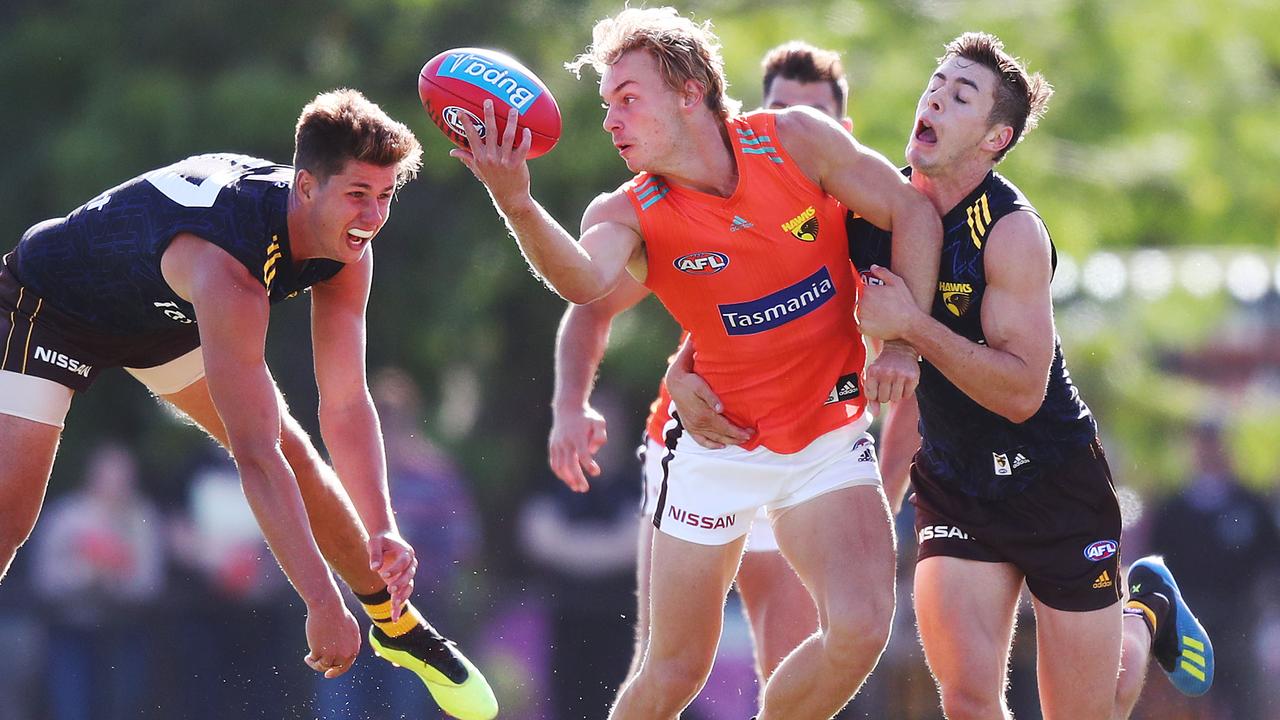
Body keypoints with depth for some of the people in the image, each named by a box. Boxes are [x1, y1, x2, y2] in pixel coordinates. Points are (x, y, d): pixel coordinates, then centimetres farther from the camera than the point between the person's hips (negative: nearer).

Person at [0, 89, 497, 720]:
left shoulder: (345, 246, -20)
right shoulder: (227, 267, -44)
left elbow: (345, 405, -15)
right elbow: (256, 457, -45)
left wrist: (383, 531, -28)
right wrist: (323, 604, -46)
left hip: (166, 314, 7)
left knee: (299, 461, 7)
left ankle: (397, 622, 28)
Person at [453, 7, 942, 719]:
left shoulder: (796, 140, -10)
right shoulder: (630, 213, -13)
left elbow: (911, 210, -3)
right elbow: (585, 280, -36)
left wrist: (902, 342, -13)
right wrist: (517, 205, -55)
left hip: (831, 433, 0)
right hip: (718, 446, 0)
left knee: (860, 627, -21)